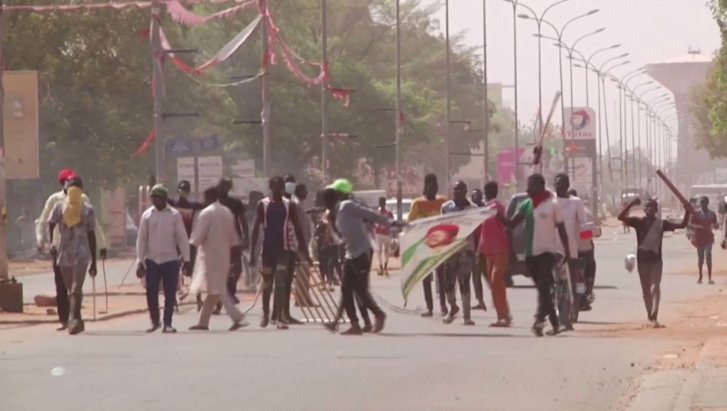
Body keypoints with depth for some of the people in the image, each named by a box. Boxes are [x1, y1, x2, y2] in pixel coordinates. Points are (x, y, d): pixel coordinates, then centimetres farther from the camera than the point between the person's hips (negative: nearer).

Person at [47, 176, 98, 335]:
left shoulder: (88, 210, 4)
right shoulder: (59, 208, 7)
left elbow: (91, 236, 9)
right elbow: (50, 226, 3)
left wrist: (94, 261, 10)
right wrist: (50, 243, -18)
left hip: (81, 254, -2)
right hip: (64, 254, 2)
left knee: (76, 288, -16)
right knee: (71, 289, 9)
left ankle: (75, 319, -24)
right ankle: (76, 320, 18)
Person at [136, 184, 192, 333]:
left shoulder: (174, 215, -2)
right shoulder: (147, 215, 2)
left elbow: (182, 238, -1)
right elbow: (141, 239, 3)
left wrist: (186, 260, -4)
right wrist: (140, 261, -2)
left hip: (170, 260, -1)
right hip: (152, 260, 1)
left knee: (170, 294, 0)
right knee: (151, 292, 0)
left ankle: (167, 323, 9)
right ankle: (155, 321, 17)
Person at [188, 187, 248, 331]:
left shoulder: (207, 213, -11)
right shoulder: (227, 212, 12)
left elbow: (198, 235, -15)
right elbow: (232, 236, 13)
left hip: (211, 255, -8)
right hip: (224, 254, 8)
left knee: (217, 290, -7)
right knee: (213, 289, 12)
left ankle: (237, 317, -18)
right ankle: (203, 322, 18)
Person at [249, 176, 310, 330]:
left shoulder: (289, 205, 1)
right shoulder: (262, 204, -1)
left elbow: (297, 227, 5)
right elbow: (256, 228, -1)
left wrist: (303, 247, 0)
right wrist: (252, 250, -5)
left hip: (284, 247, -1)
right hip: (267, 248, 1)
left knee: (281, 283, -9)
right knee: (267, 283, 11)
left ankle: (280, 317, -10)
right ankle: (265, 314, 29)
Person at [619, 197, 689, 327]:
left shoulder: (662, 223, 1)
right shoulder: (639, 221, -2)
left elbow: (682, 225, 1)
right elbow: (621, 217, -14)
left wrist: (687, 211, -12)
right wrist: (631, 204, -24)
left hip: (656, 258, -1)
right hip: (642, 258, 1)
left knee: (655, 287, -16)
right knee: (646, 289, 10)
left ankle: (654, 317, -25)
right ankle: (650, 316, 23)